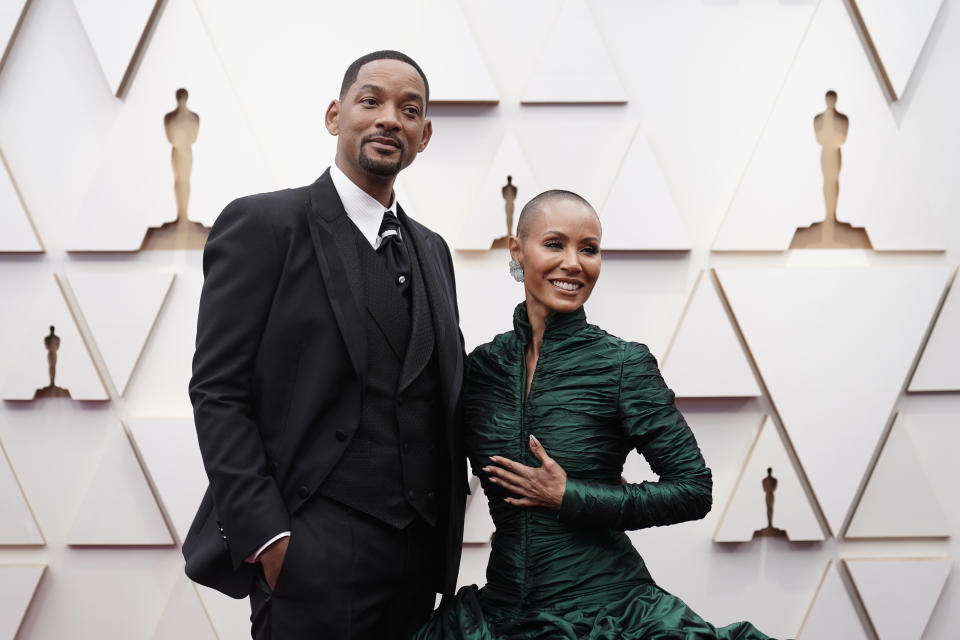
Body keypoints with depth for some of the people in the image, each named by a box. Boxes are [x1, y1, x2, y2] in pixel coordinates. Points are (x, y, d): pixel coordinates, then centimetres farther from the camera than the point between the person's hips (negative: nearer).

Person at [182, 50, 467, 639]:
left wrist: (446, 535, 7)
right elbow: (218, 393, -9)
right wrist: (266, 538, -15)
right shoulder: (264, 225, -4)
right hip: (314, 555, -6)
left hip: (420, 555, 6)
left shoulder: (432, 250, 16)